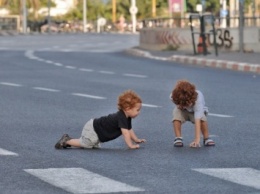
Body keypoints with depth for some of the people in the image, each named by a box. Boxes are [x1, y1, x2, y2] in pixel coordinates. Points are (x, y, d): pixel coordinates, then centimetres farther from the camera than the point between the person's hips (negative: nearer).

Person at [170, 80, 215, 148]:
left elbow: (197, 118, -49)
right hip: (183, 112, 2)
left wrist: (197, 138, -55)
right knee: (176, 112, -32)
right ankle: (178, 138, -19)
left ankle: (206, 138, -12)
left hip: (196, 111, -2)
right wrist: (179, 106, -29)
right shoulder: (173, 96, -31)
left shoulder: (198, 97, -41)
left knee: (202, 117, -35)